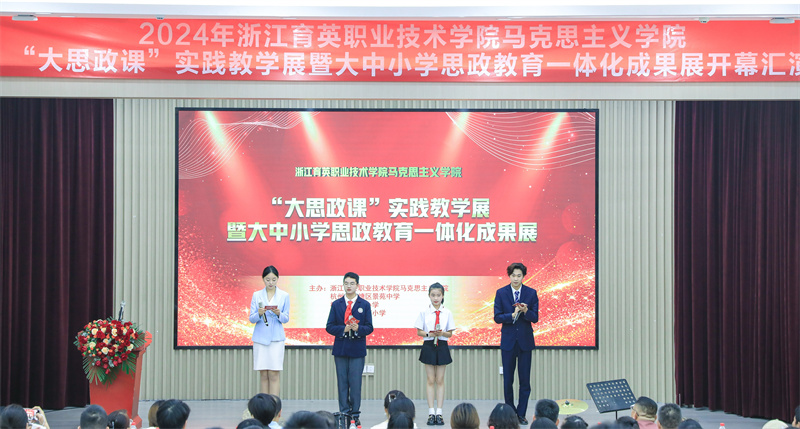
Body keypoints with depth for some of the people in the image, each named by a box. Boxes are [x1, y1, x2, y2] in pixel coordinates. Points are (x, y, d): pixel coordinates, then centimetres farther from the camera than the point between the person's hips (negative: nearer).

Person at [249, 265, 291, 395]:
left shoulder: (284, 296, 5)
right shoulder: (256, 295, 7)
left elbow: (286, 319, 5)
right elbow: (251, 319, 4)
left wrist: (279, 314, -16)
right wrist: (259, 314, -17)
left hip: (276, 338, -1)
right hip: (260, 338, 1)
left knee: (274, 375, -8)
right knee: (264, 375, 3)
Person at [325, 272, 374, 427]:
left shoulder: (365, 305, 5)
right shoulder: (336, 305, 8)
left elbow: (369, 327, 2)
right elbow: (329, 327, 4)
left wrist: (358, 328, -19)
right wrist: (343, 329, -13)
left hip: (357, 349, -1)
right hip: (340, 348, 2)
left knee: (355, 382, -3)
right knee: (342, 382, 3)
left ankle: (355, 414, 3)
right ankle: (344, 413, 8)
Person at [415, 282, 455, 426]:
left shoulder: (447, 313, 2)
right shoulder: (424, 312, -1)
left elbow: (450, 333, 4)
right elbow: (419, 332, 1)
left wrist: (442, 333, -16)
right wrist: (429, 334, -17)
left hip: (442, 346, 1)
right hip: (429, 346, -1)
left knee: (440, 380, 3)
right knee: (430, 380, 1)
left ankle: (439, 412, 5)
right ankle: (431, 412, 3)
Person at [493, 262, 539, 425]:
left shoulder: (531, 293, 0)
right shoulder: (501, 293, 0)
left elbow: (535, 318, -2)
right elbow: (497, 317, -3)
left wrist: (526, 311, -22)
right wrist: (512, 315, -19)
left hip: (525, 340, 0)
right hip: (508, 340, 0)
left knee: (525, 380, 0)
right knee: (508, 380, 5)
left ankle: (521, 414, 7)